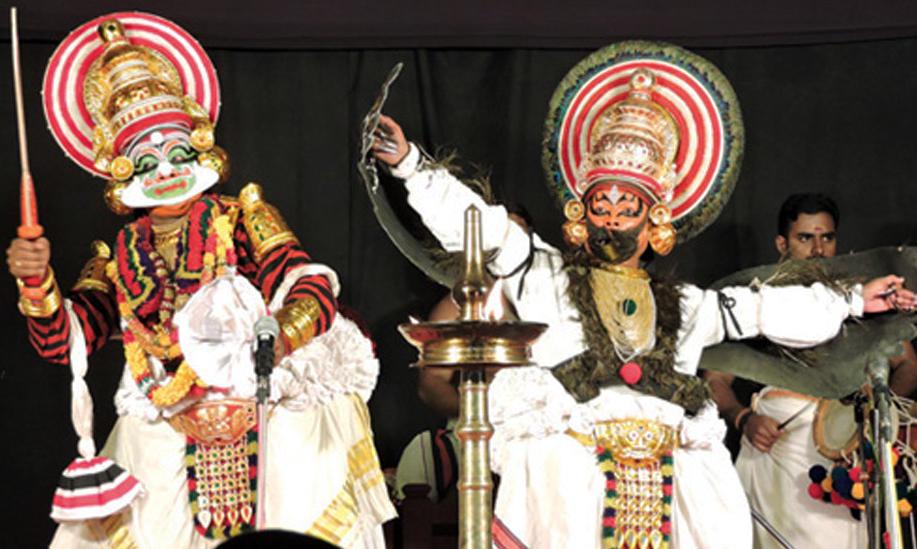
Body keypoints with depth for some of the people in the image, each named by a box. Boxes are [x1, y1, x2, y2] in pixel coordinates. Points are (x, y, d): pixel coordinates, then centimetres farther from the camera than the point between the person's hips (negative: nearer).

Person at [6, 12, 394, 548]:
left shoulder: (242, 219, 2)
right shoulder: (120, 258, 12)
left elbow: (314, 294, -12)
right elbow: (62, 342, 3)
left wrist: (276, 339, -33)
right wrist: (37, 282, -15)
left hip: (264, 420, -3)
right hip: (166, 444, 3)